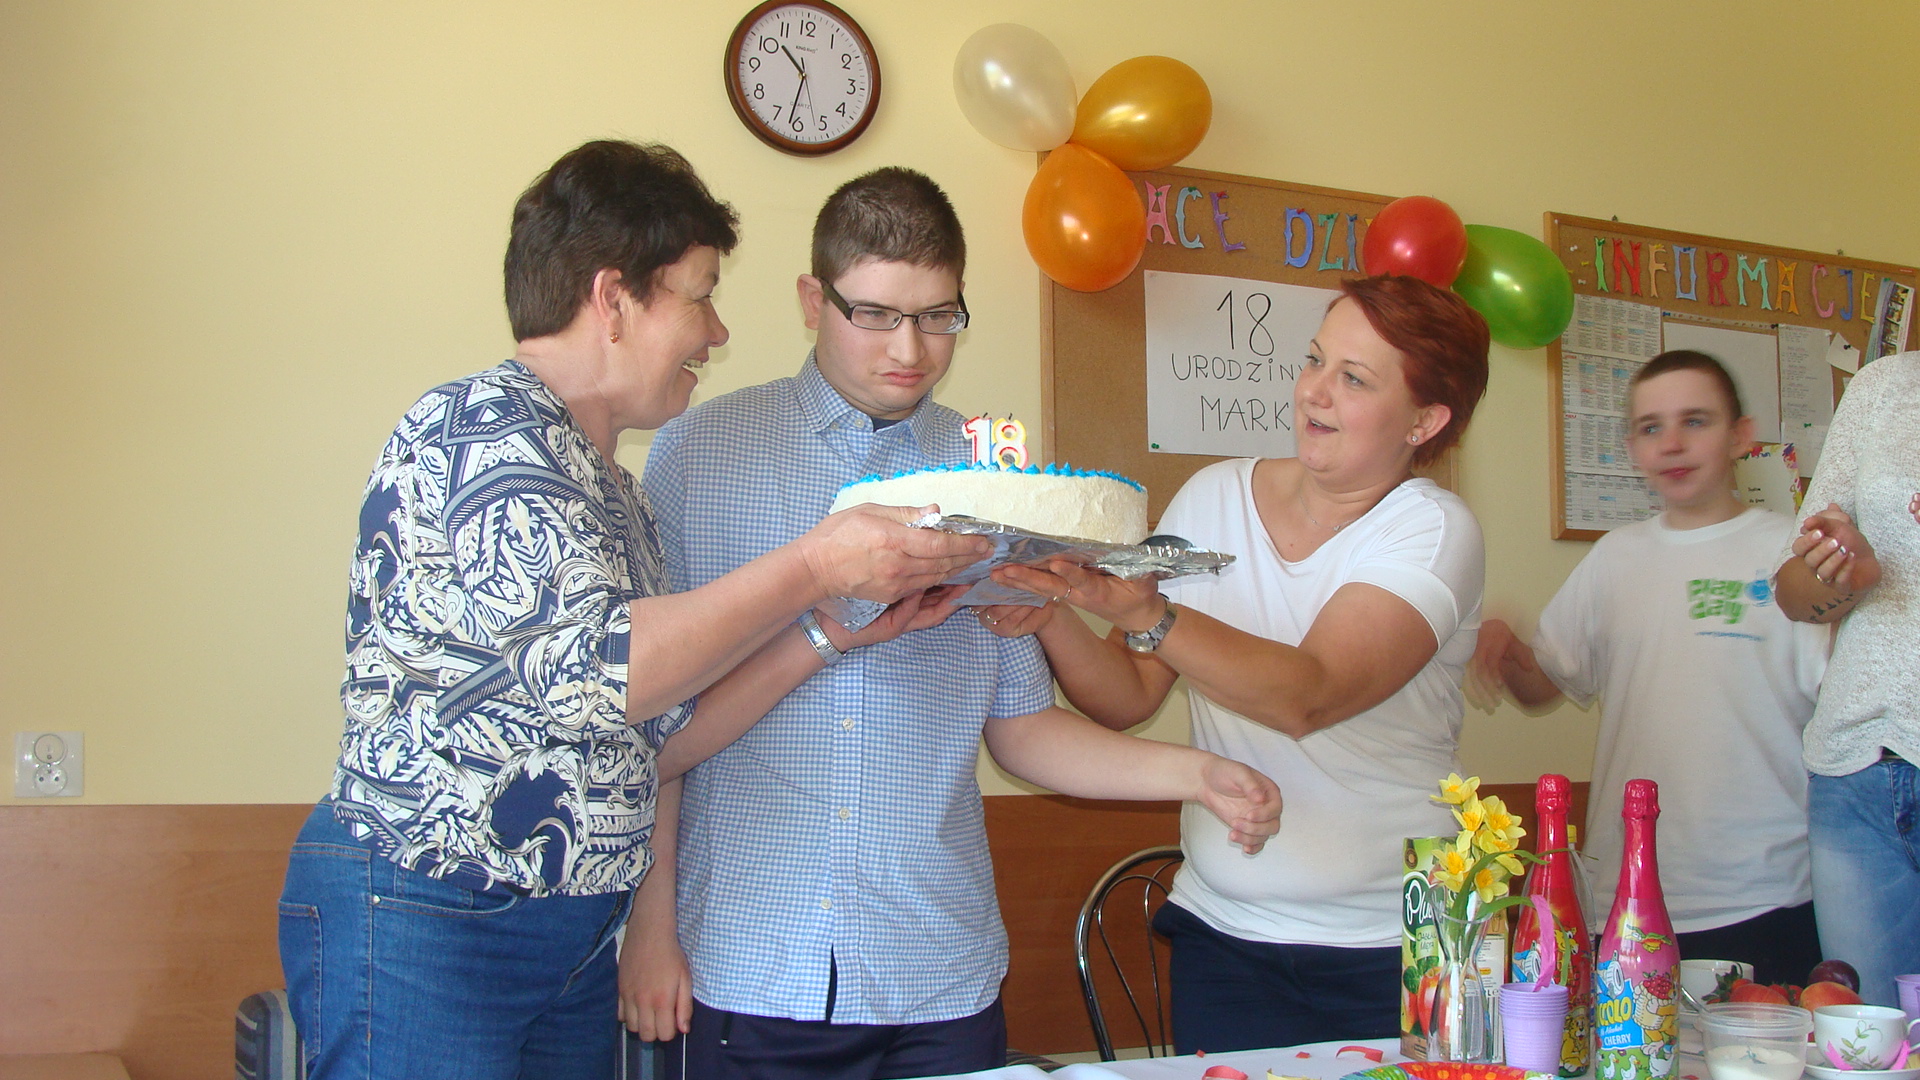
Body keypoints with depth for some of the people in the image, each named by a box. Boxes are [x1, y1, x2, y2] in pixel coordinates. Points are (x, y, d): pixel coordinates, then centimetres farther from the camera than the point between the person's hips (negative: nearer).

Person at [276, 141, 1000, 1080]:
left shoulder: (609, 490, 15)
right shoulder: (478, 424, -13)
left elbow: (656, 726, 13)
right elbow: (594, 672, -23)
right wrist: (815, 566, -17)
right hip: (418, 928, -9)